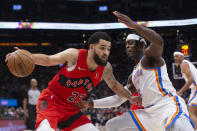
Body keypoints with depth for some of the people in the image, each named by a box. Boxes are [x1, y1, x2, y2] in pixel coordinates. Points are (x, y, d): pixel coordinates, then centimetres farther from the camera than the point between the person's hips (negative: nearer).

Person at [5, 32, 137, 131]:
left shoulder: (106, 68, -3)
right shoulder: (74, 55, -17)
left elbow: (114, 85, 18)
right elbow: (48, 60, -5)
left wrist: (130, 97, 10)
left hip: (71, 108, 6)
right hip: (51, 101, -6)